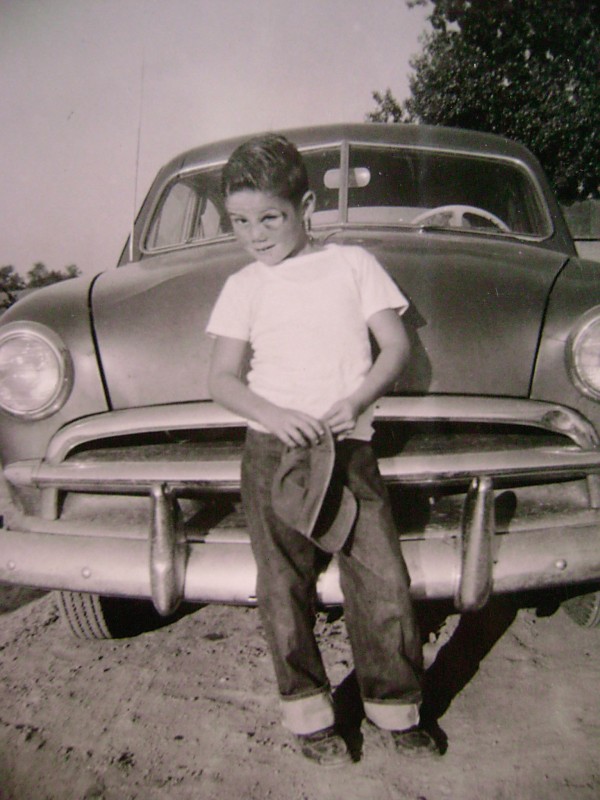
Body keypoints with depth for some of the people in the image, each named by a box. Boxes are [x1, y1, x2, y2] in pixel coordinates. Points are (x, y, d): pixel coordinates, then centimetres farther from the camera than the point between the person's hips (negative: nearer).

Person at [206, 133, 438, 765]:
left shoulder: (353, 264, 9)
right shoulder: (243, 287, 10)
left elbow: (396, 346, 6)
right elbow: (221, 378, 5)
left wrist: (355, 401, -12)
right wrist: (271, 414, -15)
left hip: (348, 445, 0)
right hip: (272, 448, 1)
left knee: (383, 581, -4)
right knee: (285, 589, 2)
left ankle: (395, 706, 18)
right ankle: (308, 713, 20)